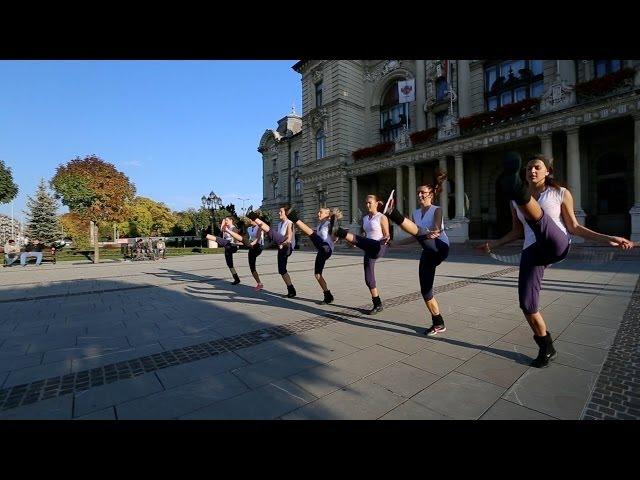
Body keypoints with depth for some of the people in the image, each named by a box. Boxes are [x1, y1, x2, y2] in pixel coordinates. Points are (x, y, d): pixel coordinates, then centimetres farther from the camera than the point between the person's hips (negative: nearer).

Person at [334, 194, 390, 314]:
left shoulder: (382, 218, -3)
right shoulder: (364, 219, 15)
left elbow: (387, 235, -2)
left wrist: (386, 240, -25)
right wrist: (355, 243, 8)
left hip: (378, 248, -7)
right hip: (369, 250, 7)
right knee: (368, 278, 6)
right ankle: (378, 305, 18)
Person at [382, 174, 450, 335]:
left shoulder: (437, 210, 1)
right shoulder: (415, 213, 16)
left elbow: (437, 229, -18)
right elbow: (414, 237, 15)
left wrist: (435, 233, -38)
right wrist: (396, 242, 4)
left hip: (439, 248, -7)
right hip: (428, 253, 7)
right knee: (425, 291, 4)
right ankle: (438, 324, 18)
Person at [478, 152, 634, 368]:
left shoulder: (561, 193, 8)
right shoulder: (516, 202, 15)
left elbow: (573, 227, 11)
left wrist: (607, 238, 1)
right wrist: (494, 244, 11)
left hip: (557, 245, -3)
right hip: (532, 252, 3)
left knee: (536, 214, -33)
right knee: (527, 305, -5)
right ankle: (546, 348, 18)